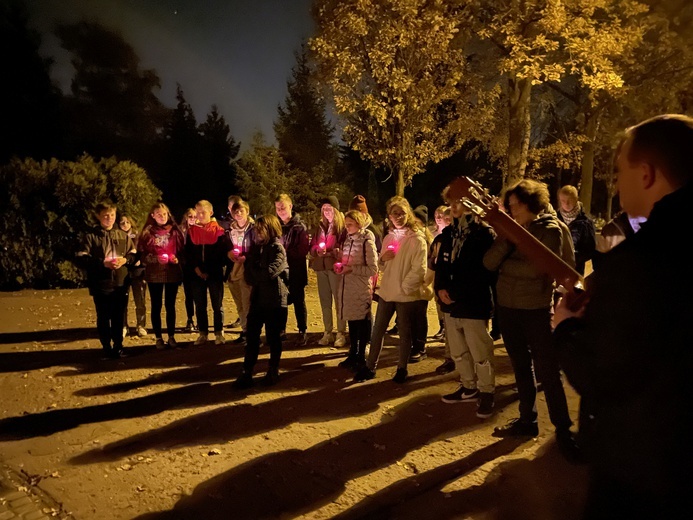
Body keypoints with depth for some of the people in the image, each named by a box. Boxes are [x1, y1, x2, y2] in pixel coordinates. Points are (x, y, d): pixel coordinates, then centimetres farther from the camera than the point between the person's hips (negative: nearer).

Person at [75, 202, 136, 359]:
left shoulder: (123, 235, 8)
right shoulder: (91, 236, -2)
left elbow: (134, 254, 12)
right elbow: (80, 259, -8)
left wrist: (125, 260, -9)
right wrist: (102, 263, -18)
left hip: (121, 283, 2)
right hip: (101, 285, -2)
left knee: (118, 317, 9)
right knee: (103, 318, 7)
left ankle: (118, 346, 23)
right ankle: (107, 348, 21)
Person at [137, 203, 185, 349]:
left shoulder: (175, 231, 3)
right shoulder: (148, 232, 0)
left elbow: (182, 250, 8)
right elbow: (142, 255, -2)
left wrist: (177, 259, -12)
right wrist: (156, 259, -17)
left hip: (172, 273, 1)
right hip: (154, 274, -1)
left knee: (170, 306, 9)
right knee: (156, 306, 6)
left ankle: (171, 336, 19)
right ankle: (158, 338, 16)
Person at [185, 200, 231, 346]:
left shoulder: (218, 231, -2)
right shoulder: (192, 231, 7)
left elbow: (223, 253, -5)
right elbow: (188, 253, 6)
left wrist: (209, 271, -11)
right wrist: (196, 268, -8)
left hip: (215, 274, -3)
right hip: (197, 274, 3)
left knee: (217, 305, 2)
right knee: (200, 306, 8)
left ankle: (219, 334, 13)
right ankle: (203, 334, 18)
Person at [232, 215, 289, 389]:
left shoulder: (277, 249, -8)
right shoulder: (257, 248, 12)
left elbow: (269, 272, -21)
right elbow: (248, 272, 6)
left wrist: (253, 273, -5)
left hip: (275, 300, -5)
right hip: (257, 298, 6)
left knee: (273, 338, 6)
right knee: (251, 337, 4)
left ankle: (273, 372, 22)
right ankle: (246, 373, 11)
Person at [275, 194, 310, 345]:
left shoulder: (300, 226, -6)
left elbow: (303, 250, -13)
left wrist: (285, 253, -16)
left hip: (296, 271, -4)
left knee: (298, 301, 6)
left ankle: (303, 332, 17)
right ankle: (281, 330, 25)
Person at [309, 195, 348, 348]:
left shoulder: (342, 226, -5)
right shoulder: (319, 226, 13)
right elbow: (312, 247, 14)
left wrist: (334, 252, -21)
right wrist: (317, 251, -7)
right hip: (321, 267, 6)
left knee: (338, 300, 0)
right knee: (325, 301, 11)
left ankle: (341, 333, 9)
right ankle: (328, 333, 20)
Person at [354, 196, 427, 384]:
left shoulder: (417, 239, -9)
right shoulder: (388, 238, 10)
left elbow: (419, 269, -14)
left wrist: (404, 287, -15)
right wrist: (383, 258, -5)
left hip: (406, 294, -5)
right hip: (386, 291, 6)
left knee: (404, 333, 9)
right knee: (377, 330, 10)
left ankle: (402, 368, 23)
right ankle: (370, 367, 21)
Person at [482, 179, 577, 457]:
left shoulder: (550, 230, -7)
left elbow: (535, 268, -20)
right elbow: (489, 262, -6)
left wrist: (505, 265, -8)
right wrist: (507, 238, -17)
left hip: (536, 309, -5)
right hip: (507, 308, 5)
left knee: (547, 371, 0)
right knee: (521, 367, 15)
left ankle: (563, 429, 15)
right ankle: (527, 420, 30)